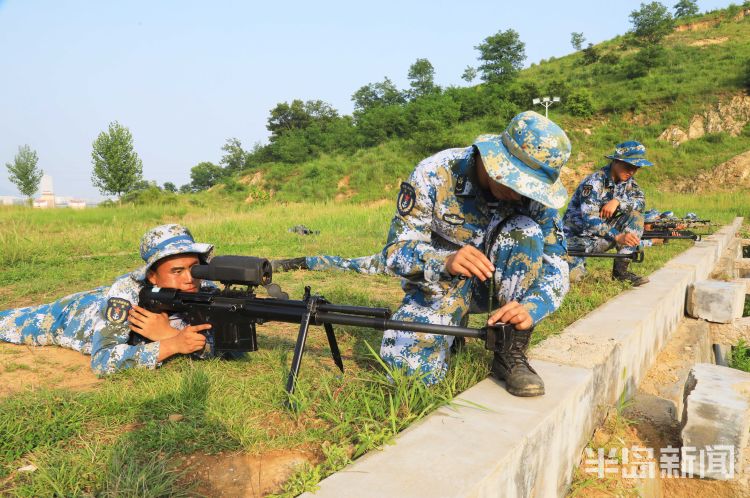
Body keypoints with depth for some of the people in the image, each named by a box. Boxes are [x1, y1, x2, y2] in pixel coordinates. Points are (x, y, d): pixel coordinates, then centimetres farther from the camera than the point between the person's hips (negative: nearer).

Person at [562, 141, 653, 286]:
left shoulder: (628, 181, 3)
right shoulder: (594, 182, -20)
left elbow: (641, 201, -9)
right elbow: (589, 220, -31)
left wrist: (618, 201, -25)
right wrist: (617, 236, -42)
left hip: (603, 231, 7)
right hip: (578, 235, -7)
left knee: (636, 216, -13)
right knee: (573, 275, -31)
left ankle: (620, 268, -13)